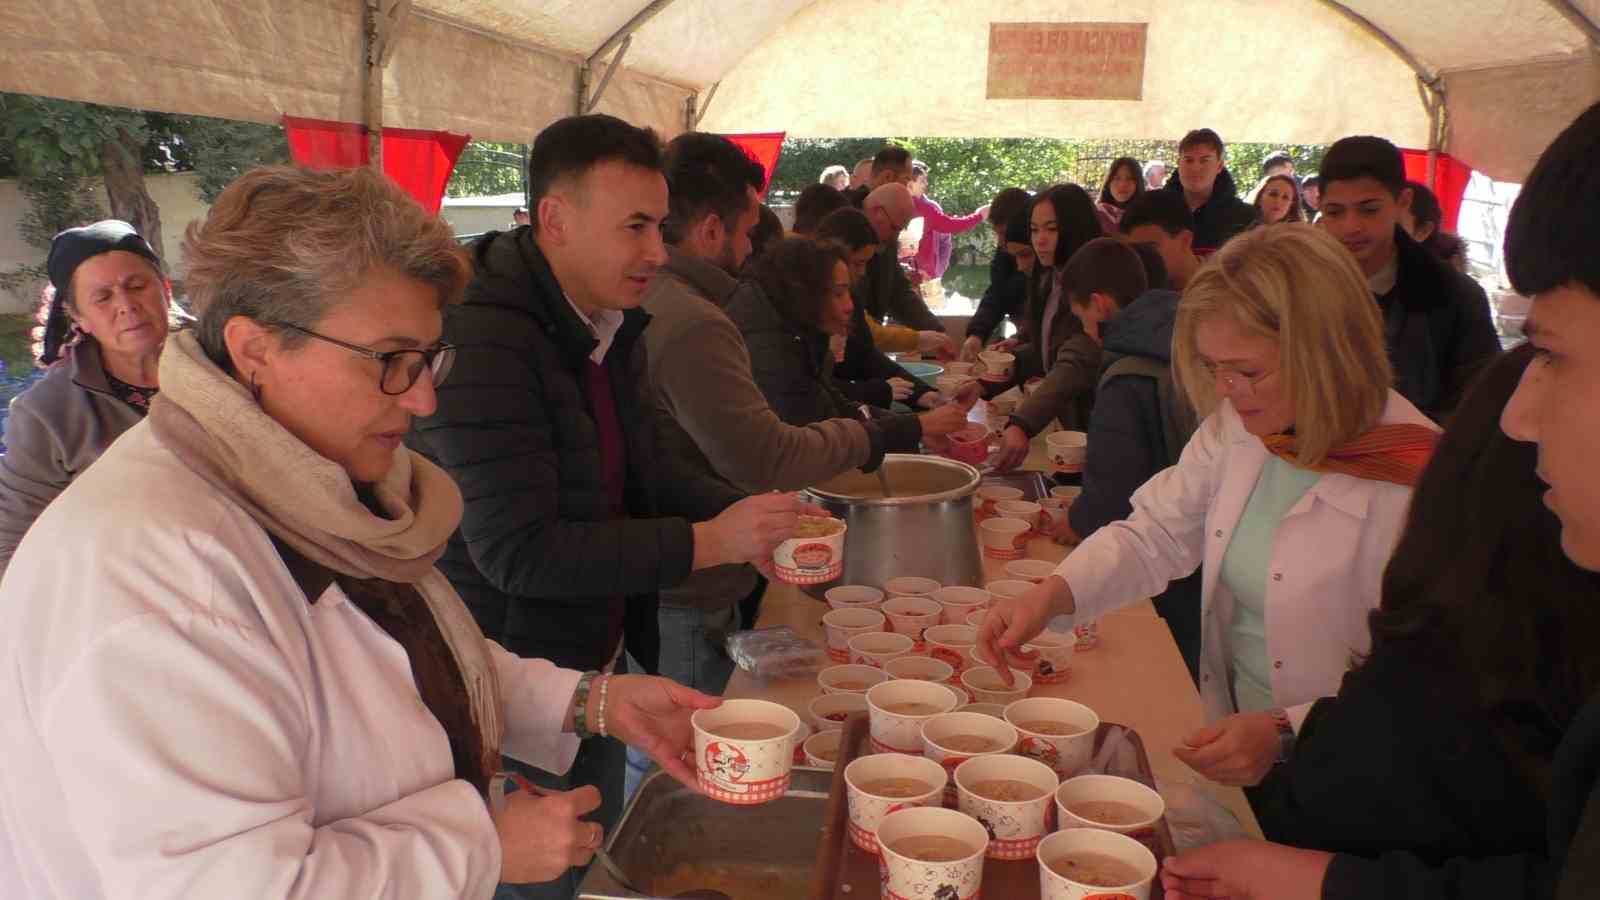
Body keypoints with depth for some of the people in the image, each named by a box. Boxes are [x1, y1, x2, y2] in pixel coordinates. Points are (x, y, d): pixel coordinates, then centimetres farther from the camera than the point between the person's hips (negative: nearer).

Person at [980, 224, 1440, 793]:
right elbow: (1155, 536, 5)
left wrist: (1286, 733, -27)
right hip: (1232, 724, 6)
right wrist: (1049, 597, -10)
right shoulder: (1237, 428, 0)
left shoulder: (1410, 485, -21)